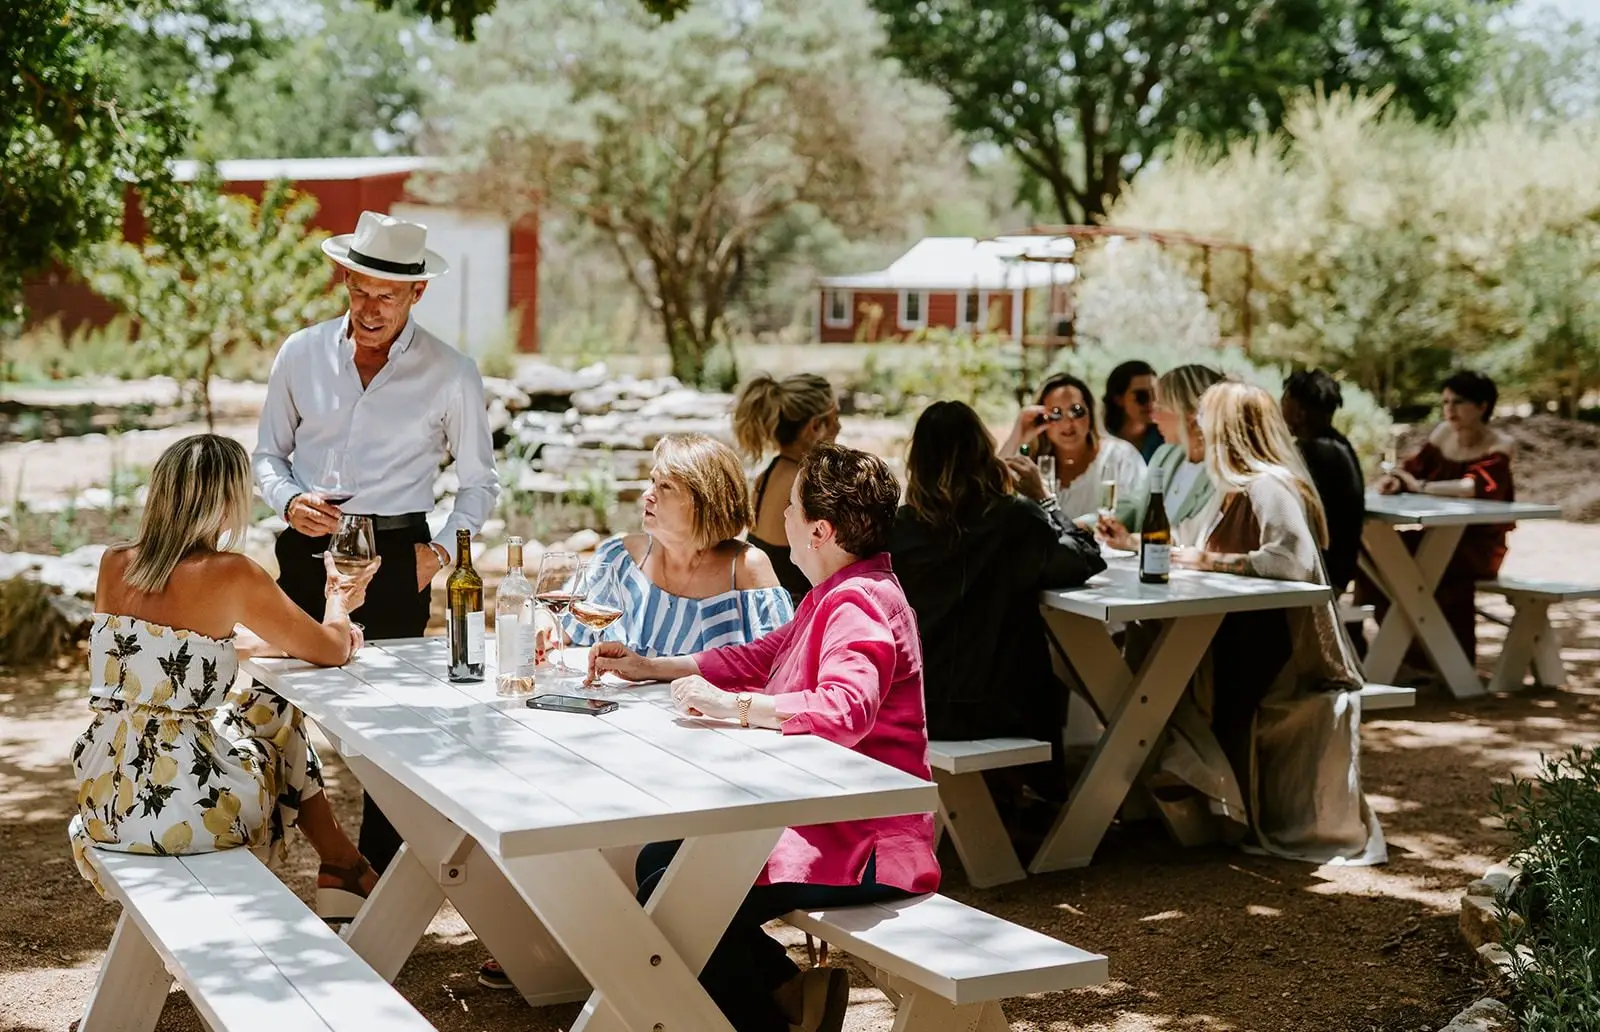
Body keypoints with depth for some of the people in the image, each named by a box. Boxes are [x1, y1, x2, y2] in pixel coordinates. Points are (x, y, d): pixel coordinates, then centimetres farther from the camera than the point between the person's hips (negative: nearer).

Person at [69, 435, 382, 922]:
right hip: (190, 811, -6)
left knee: (242, 703, 28)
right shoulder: (230, 575, -14)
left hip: (103, 797, 6)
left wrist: (278, 642, 27)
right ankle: (342, 868, 40)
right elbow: (333, 652, -4)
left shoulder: (114, 565, 4)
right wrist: (338, 603, 18)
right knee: (276, 713, 23)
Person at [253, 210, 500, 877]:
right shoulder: (301, 355, 4)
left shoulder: (451, 375, -1)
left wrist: (443, 551, -6)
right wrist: (289, 501, -7)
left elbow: (480, 484, 9)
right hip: (308, 548, 2)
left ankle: (377, 873, 10)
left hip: (397, 556, -2)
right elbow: (268, 454, 14)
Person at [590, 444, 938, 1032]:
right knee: (657, 862, 14)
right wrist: (650, 668, 22)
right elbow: (760, 658, 24)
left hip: (864, 844, -11)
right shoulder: (835, 593, 13)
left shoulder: (859, 604, -20)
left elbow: (844, 709, -37)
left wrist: (729, 705, -33)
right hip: (823, 817, 11)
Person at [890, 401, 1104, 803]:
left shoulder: (900, 526, -8)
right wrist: (1042, 498, 6)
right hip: (991, 713, -3)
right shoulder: (1014, 518, -15)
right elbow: (1086, 560, -2)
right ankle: (1046, 799, 48)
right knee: (1049, 687, 32)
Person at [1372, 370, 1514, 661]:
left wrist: (1420, 486, -27)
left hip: (1480, 543, -6)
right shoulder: (1443, 433, 6)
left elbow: (1476, 486, -27)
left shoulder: (1500, 444, -11)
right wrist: (1393, 481, -21)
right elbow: (1412, 469, 2)